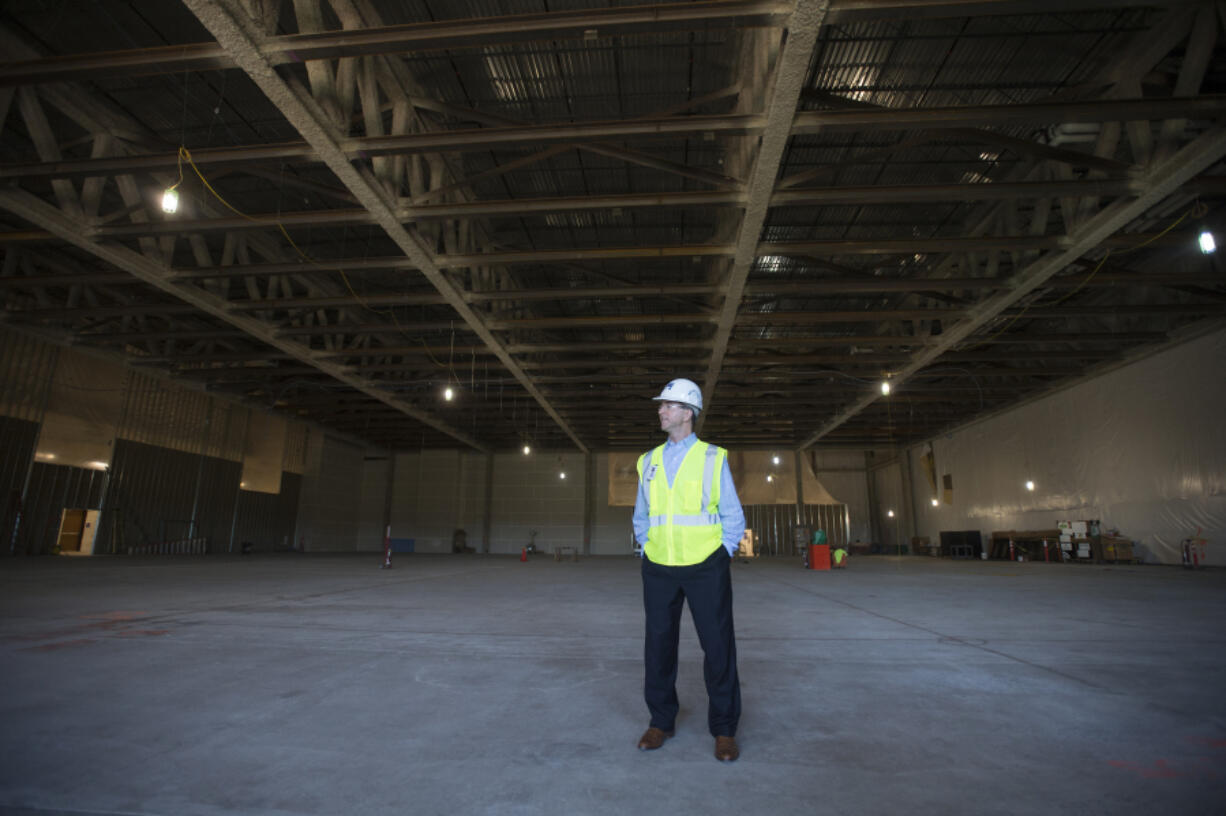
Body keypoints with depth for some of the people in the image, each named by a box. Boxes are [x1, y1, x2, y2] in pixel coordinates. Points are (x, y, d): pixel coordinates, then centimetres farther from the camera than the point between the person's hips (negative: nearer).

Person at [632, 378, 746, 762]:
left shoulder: (713, 458, -1)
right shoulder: (649, 461, 8)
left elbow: (733, 517, 3)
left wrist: (722, 558, -1)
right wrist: (647, 553, 9)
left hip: (705, 568, -3)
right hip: (659, 570, 3)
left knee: (718, 646, 3)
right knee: (658, 645, 10)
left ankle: (724, 730, 20)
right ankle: (661, 721, 27)